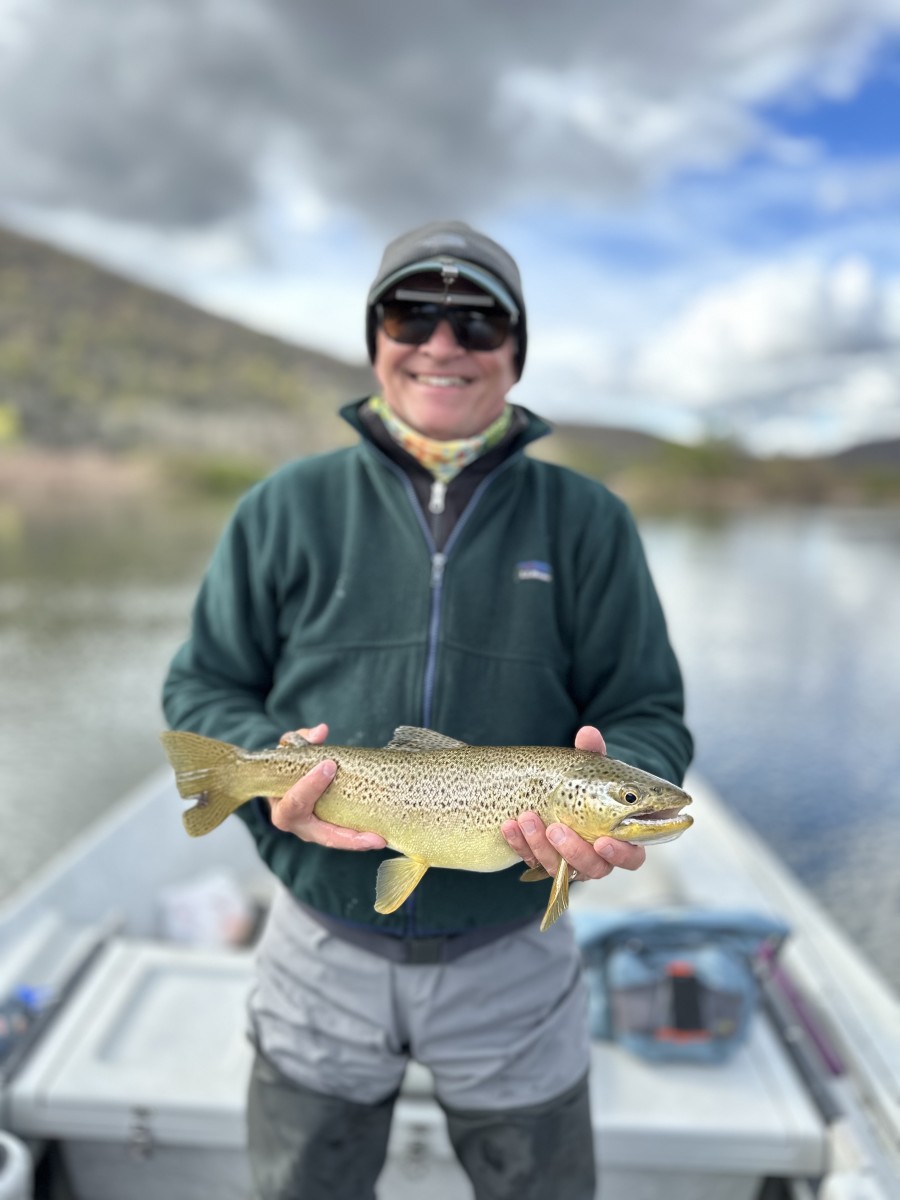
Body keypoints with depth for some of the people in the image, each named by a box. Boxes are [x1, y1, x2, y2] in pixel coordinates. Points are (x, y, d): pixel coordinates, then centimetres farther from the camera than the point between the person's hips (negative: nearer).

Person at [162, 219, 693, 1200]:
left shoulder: (586, 521, -4)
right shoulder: (286, 509, -3)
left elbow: (649, 713, -3)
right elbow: (200, 688, 1)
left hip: (513, 955, 0)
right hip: (322, 949, 1)